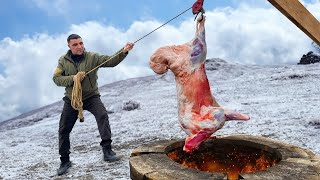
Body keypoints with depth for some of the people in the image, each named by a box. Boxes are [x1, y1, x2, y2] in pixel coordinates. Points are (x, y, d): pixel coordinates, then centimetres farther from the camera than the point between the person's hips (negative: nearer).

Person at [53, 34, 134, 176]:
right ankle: (65, 161, 25)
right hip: (71, 99, 3)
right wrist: (72, 78, -24)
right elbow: (56, 78, -7)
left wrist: (123, 51, -37)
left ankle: (107, 150, -24)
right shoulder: (63, 60, -2)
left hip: (91, 97, -2)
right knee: (63, 130, 6)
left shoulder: (92, 57, -9)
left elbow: (111, 61, -21)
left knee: (102, 115, -29)